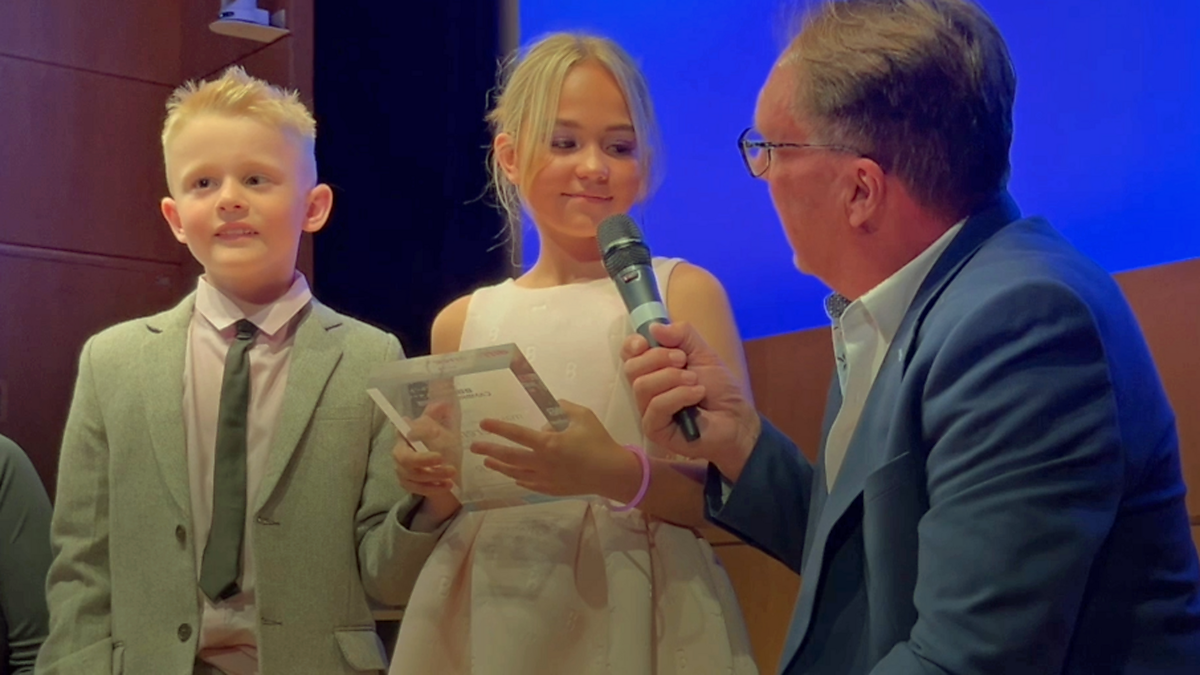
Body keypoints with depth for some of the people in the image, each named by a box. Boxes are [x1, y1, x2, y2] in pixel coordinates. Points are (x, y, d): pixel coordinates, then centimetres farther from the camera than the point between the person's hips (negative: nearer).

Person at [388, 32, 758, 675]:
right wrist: (425, 482, -5)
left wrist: (617, 474, -26)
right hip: (486, 621, 3)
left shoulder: (683, 294, -4)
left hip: (632, 619, -3)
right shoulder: (461, 324, 6)